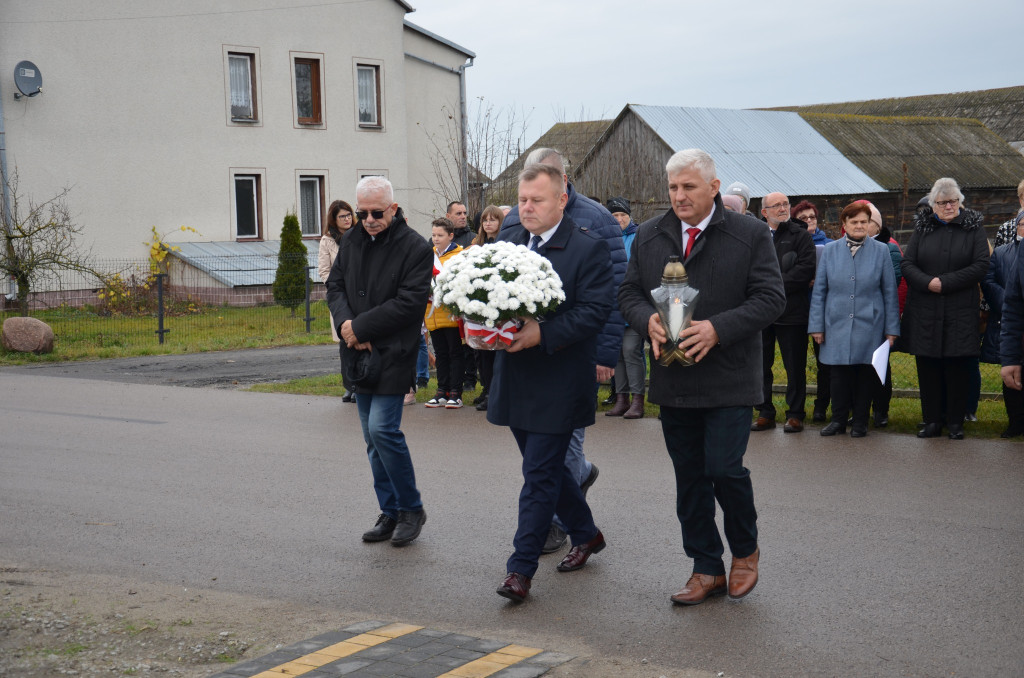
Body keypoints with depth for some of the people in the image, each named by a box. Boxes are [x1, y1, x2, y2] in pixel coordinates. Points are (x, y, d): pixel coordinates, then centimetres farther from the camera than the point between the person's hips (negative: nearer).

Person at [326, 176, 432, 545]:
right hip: (360, 353, 7)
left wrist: (359, 327, -16)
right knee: (374, 437, 10)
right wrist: (345, 324, -8)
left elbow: (409, 303, -16)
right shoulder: (351, 241, 10)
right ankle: (390, 513, 20)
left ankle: (411, 508, 3)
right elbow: (334, 284, 12)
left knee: (382, 429, -14)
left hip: (394, 354, -7)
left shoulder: (415, 247, -10)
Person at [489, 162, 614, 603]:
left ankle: (521, 568, -1)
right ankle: (585, 534, 38)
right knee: (546, 466, 18)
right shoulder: (507, 241, 9)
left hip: (558, 381, -7)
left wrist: (543, 333, -26)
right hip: (516, 379, 7)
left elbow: (595, 310, -17)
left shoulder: (588, 249, -9)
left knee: (540, 474, -5)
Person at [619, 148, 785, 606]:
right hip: (673, 379, 4)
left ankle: (745, 550, 18)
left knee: (724, 468, -9)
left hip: (728, 380, -4)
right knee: (689, 477, 8)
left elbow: (770, 297, -7)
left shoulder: (749, 234, -3)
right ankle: (707, 569, 20)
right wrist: (648, 320, -12)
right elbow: (629, 292, 11)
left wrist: (718, 328, -20)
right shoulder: (648, 236, 9)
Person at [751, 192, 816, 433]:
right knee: (760, 365, 8)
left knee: (795, 366, 3)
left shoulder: (801, 236, 1)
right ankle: (765, 413, 18)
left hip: (791, 311, -3)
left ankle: (795, 414, 11)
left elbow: (807, 269, -10)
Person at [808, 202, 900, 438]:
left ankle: (860, 422, 15)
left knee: (866, 373, 4)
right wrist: (816, 325, 2)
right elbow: (819, 291, 7)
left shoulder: (880, 251, 4)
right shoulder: (830, 250, 6)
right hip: (837, 323, 1)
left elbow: (890, 293, 5)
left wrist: (892, 329, 2)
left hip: (869, 325, -1)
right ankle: (839, 420, 15)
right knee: (839, 373, 2)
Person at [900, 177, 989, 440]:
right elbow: (907, 264, 2)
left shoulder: (973, 227, 3)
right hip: (924, 312, 2)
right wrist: (928, 282, -16)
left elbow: (981, 266, -6)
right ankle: (932, 421, 13)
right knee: (928, 369, 4)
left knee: (957, 369, 1)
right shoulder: (923, 228, 9)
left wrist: (945, 283, -13)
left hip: (960, 312, -2)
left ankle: (955, 423, 10)